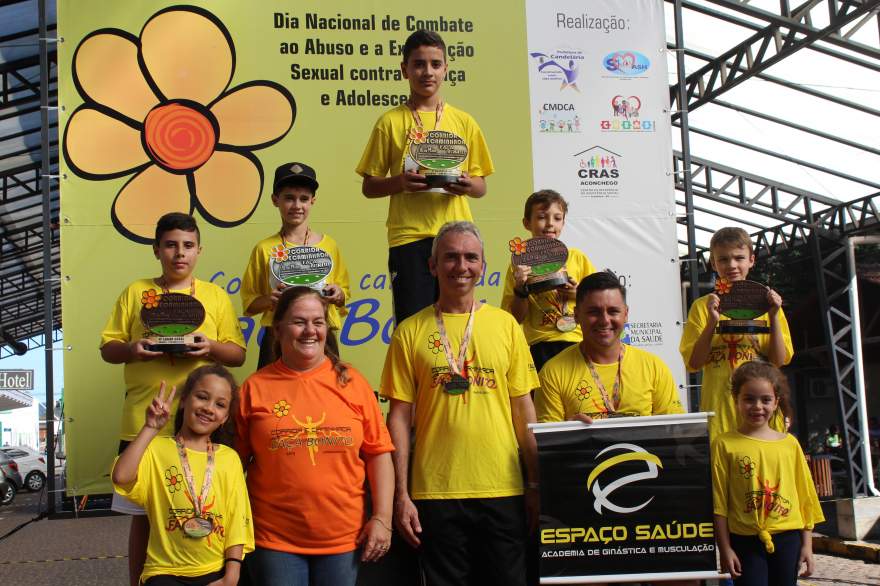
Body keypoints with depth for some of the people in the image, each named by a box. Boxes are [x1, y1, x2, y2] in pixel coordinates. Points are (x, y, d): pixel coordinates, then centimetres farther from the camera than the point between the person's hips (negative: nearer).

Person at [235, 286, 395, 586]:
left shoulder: (351, 381, 2)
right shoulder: (255, 387, 0)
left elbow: (378, 453, 2)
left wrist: (382, 518, -3)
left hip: (344, 538, 1)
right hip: (275, 540, -1)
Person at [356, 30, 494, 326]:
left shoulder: (464, 122, 11)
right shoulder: (390, 122, 5)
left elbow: (481, 187, 14)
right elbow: (369, 187, 6)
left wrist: (468, 185, -9)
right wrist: (400, 181, -13)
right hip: (409, 238, -2)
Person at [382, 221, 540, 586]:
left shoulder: (505, 324, 5)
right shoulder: (411, 331, 2)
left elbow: (523, 410, 7)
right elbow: (399, 417, 1)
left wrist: (537, 484, 4)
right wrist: (401, 494, -3)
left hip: (503, 490, 1)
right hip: (435, 492, -1)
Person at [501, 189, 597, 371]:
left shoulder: (576, 257, 9)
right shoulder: (520, 264, 5)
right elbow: (516, 318, 4)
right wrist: (521, 289, -11)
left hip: (578, 342, 1)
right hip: (540, 347, -1)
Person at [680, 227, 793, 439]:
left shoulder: (764, 303, 9)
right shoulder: (702, 306, 5)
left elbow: (779, 360, 2)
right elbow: (693, 363, -2)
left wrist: (773, 317, -9)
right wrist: (712, 322, -12)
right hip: (719, 409, -1)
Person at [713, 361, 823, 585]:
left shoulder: (789, 444, 5)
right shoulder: (725, 445, -4)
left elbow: (805, 497, 9)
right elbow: (718, 502, -4)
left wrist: (807, 544, 6)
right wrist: (725, 549, -6)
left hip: (787, 536, 3)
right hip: (745, 540, -3)